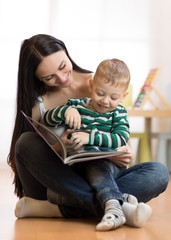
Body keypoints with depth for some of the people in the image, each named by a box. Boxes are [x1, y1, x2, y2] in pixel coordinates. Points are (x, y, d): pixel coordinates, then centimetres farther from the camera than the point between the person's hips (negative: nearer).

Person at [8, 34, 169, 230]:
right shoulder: (37, 102, -1)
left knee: (159, 173, -23)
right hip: (57, 182, -1)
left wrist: (123, 152, -15)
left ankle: (53, 210, -33)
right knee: (26, 141, -30)